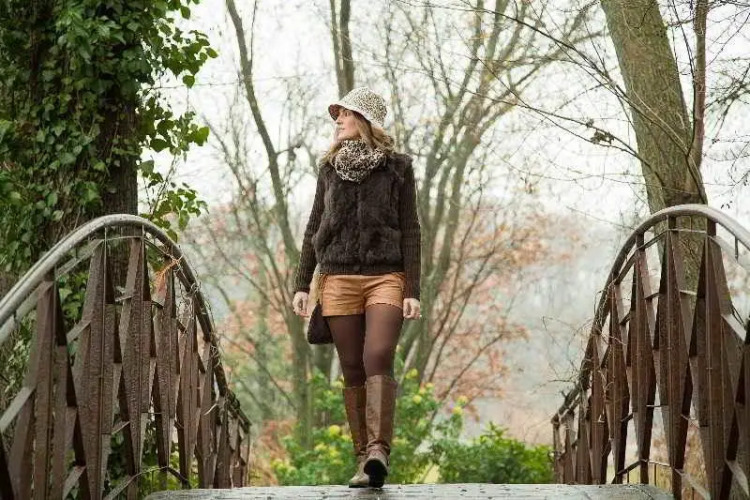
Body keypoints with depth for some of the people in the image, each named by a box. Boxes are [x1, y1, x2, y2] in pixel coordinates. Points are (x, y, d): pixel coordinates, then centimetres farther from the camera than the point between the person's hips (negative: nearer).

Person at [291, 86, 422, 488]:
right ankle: (363, 460, 3)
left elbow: (409, 231, 3)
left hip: (386, 278, -3)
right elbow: (314, 228, 17)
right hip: (338, 279, 3)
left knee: (378, 359, -20)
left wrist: (412, 290, -4)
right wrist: (301, 284, 9)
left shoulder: (397, 167, 6)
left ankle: (378, 452, -28)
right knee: (352, 370, 1)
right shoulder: (330, 167, 15)